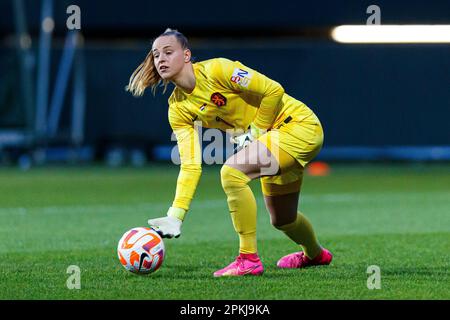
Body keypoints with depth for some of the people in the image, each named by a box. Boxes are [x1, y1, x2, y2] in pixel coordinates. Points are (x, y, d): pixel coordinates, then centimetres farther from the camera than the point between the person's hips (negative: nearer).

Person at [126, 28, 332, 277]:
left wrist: (256, 132, -15)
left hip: (300, 124, -8)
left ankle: (249, 258, -20)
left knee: (231, 171, -28)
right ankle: (314, 254, 57)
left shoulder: (216, 70, -21)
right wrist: (175, 216, -14)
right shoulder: (178, 109, 0)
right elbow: (190, 165, -4)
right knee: (281, 220, 22)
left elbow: (274, 90, -20)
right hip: (274, 138, 8)